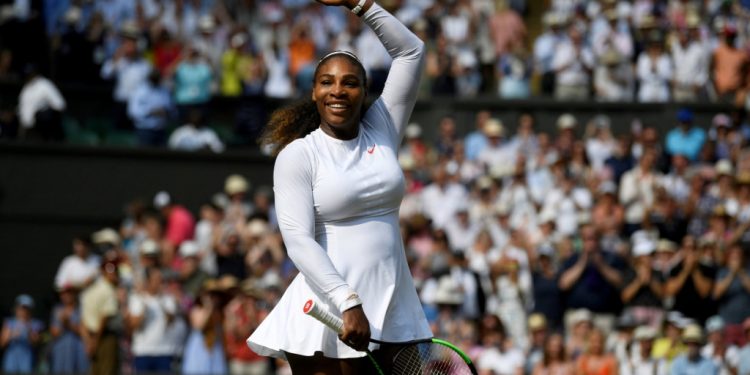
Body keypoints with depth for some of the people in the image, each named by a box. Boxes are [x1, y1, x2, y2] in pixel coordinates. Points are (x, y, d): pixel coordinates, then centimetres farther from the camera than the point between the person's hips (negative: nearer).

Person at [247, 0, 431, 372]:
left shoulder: (381, 132, 10)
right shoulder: (297, 155, -2)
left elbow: (410, 50, 13)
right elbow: (298, 240, -13)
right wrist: (348, 303, -24)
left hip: (392, 310, 4)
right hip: (326, 312, -4)